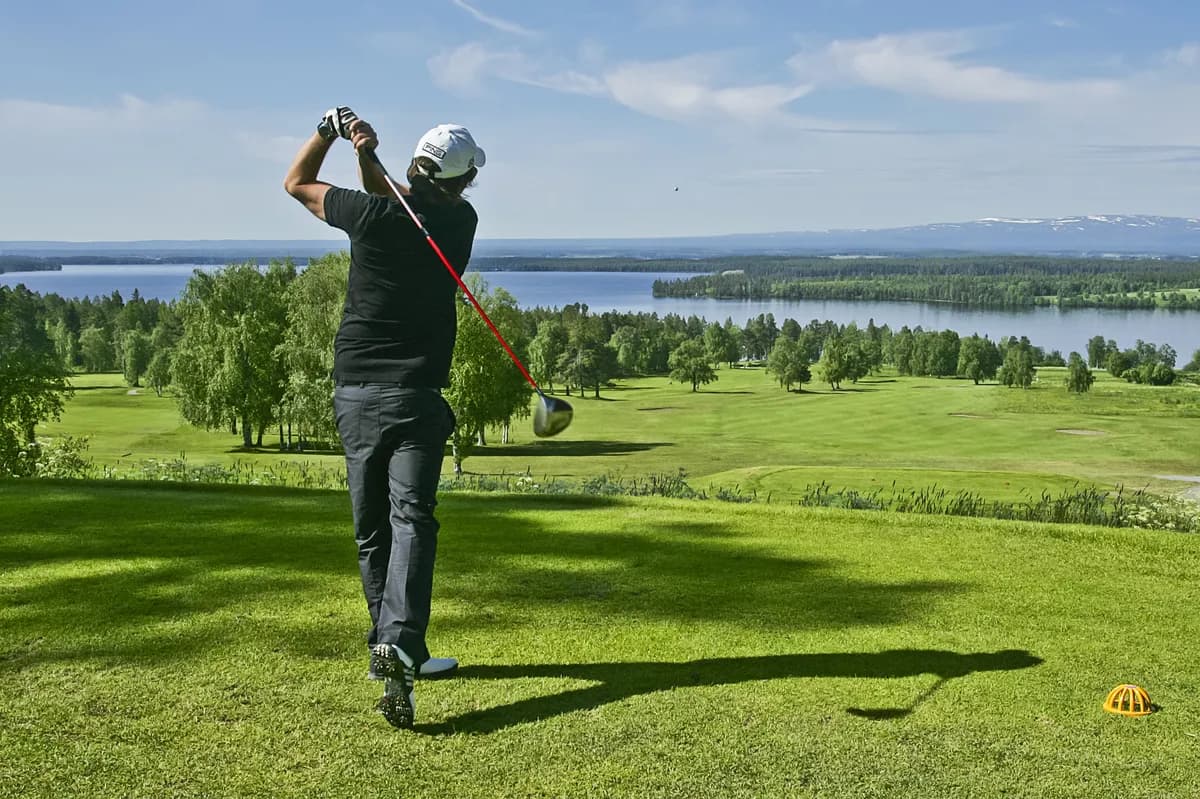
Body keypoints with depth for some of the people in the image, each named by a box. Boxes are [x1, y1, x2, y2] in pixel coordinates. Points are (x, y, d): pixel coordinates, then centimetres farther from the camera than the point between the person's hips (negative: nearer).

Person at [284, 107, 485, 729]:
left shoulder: (374, 216, -3)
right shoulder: (459, 222, 2)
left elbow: (296, 183, 15)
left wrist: (331, 127, 17)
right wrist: (368, 159, 7)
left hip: (353, 393, 2)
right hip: (414, 397, -2)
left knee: (372, 529, 12)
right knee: (410, 520, -10)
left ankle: (391, 647, 20)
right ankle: (398, 643, -29)